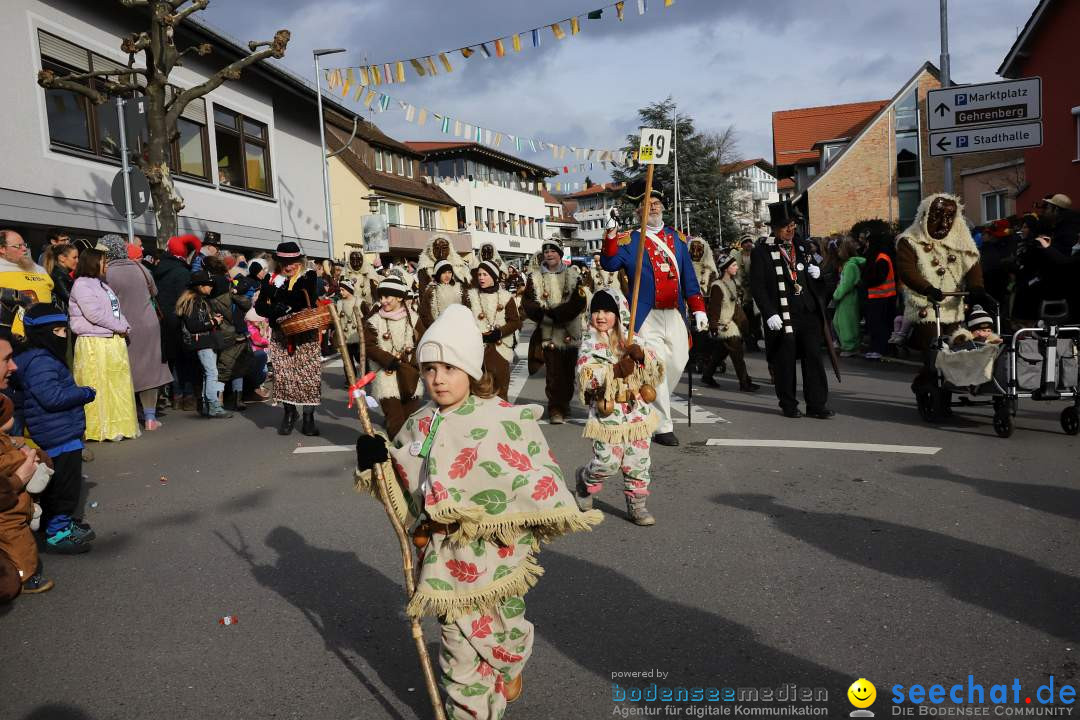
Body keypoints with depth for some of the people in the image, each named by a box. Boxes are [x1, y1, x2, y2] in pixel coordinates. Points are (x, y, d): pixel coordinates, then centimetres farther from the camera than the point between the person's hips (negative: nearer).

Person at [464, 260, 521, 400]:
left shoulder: (505, 296, 3)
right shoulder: (470, 295, 5)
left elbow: (515, 321, 1)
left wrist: (499, 333, -14)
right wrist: (478, 335, -14)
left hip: (500, 348, 0)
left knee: (500, 388, 1)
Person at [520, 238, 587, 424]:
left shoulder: (573, 274, 7)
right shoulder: (535, 277, 8)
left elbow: (579, 301, -5)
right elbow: (528, 303, 1)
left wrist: (558, 313, -19)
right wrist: (545, 313, -18)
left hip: (571, 331, 1)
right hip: (549, 332, -1)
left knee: (569, 371, 7)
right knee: (553, 372, -6)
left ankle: (565, 403, 23)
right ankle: (555, 409, -2)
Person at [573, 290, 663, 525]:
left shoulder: (631, 338, 7)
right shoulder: (589, 343, -3)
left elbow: (656, 368, 3)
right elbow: (586, 377, -15)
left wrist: (643, 355, -18)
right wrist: (615, 370, -27)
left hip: (637, 410, 4)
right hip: (607, 412, -4)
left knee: (639, 459, 7)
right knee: (608, 463, -2)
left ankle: (636, 504, 22)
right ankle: (585, 479, 29)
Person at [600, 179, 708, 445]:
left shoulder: (677, 238, 14)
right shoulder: (629, 241, 2)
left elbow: (689, 277, 13)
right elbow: (609, 265, -16)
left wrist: (698, 310, 7)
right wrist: (611, 233, -30)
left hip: (675, 316, 5)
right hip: (647, 319, -5)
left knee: (678, 363, 10)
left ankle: (653, 405, 33)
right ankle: (663, 427, 4)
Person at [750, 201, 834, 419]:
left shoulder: (802, 246, 15)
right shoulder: (762, 251, -3)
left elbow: (814, 275, 29)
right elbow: (757, 286, -8)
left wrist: (817, 272, 5)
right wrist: (769, 314, -15)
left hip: (809, 313, 5)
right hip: (782, 316, -5)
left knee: (814, 358, 3)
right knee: (785, 361, 3)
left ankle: (817, 405, 10)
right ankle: (788, 405, 16)